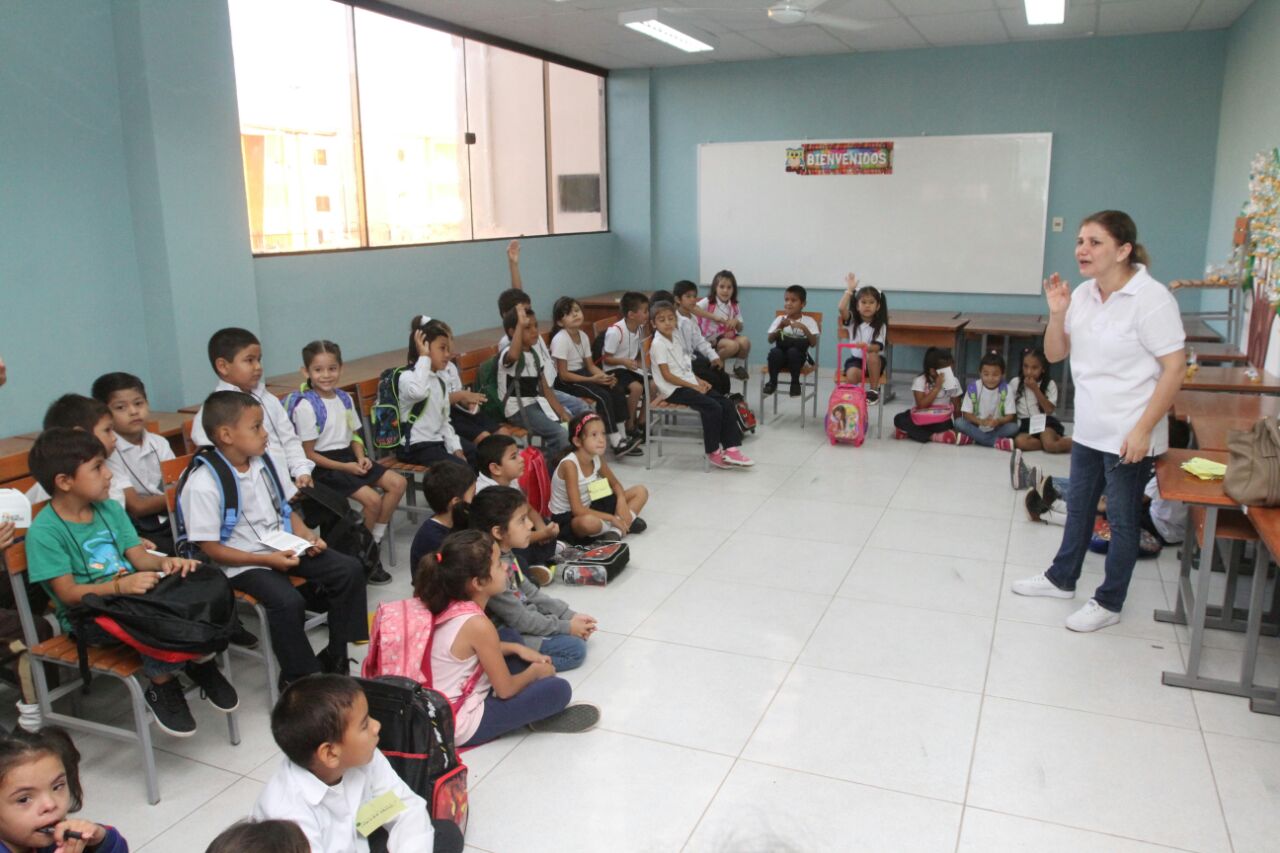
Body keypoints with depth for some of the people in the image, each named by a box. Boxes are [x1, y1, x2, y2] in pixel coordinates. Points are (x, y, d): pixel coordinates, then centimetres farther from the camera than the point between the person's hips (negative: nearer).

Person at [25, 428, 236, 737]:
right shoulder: (44, 532, -11)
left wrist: (164, 562, -18)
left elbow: (138, 555, 5)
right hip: (87, 616, -6)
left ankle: (201, 661, 2)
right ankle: (162, 687, -11)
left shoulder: (110, 509, 10)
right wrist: (120, 586, -32)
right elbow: (68, 593, -17)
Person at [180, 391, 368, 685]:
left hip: (284, 548, 7)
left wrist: (306, 535, -4)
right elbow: (209, 548, -17)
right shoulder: (203, 484, -19)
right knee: (288, 602, -32)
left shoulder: (263, 463, 4)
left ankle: (336, 656, 7)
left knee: (349, 569, -5)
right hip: (242, 563, -7)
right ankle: (299, 677, -9)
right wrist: (266, 559, -22)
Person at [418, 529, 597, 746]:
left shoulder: (448, 607, -5)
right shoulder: (477, 625, -28)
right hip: (461, 726, -9)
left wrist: (516, 648, 8)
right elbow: (506, 689, -17)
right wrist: (534, 672, 1)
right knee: (559, 689, -12)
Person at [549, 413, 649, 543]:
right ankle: (627, 523, -15)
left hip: (589, 508, 8)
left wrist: (622, 501, -12)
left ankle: (615, 531, -17)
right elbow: (577, 510, -31)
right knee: (588, 522, -45)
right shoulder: (569, 464, -27)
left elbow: (615, 484, 11)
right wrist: (611, 518, -27)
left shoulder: (597, 458, -6)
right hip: (566, 518, -8)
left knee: (641, 491, 2)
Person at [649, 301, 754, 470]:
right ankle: (713, 452, -8)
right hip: (674, 390, -8)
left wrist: (699, 381, 4)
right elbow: (667, 375, -16)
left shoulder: (675, 339, 14)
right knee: (713, 407, -23)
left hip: (689, 384, 8)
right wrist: (694, 386, -14)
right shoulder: (658, 344, -12)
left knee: (727, 404, -5)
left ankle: (731, 449, -6)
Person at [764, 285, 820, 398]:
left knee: (793, 351, -35)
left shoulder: (809, 321, 2)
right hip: (781, 356, 1)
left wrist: (804, 328, -21)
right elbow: (770, 340, -4)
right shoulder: (779, 319, 6)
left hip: (798, 356, -1)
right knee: (775, 352, -32)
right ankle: (772, 381, -15)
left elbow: (813, 343, -9)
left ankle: (795, 383, -18)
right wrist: (780, 327, -20)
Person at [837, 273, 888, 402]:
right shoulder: (852, 321, 0)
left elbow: (878, 347, -17)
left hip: (874, 361, 0)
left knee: (871, 356, -36)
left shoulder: (880, 325, -4)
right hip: (856, 359, 0)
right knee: (852, 374, -34)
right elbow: (842, 308, -20)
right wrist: (849, 289, -22)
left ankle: (874, 390, -21)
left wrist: (867, 347, -40)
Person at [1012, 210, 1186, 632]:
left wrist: (1142, 430, -19)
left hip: (1128, 436, -7)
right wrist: (1057, 314, -9)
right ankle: (1062, 578, 39)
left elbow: (1174, 369, -17)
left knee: (1122, 519, 8)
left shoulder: (1151, 298, -18)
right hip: (1088, 429, 7)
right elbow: (1054, 354, 8)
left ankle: (1109, 602, 24)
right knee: (1078, 507, 21)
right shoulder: (1083, 294, 1)